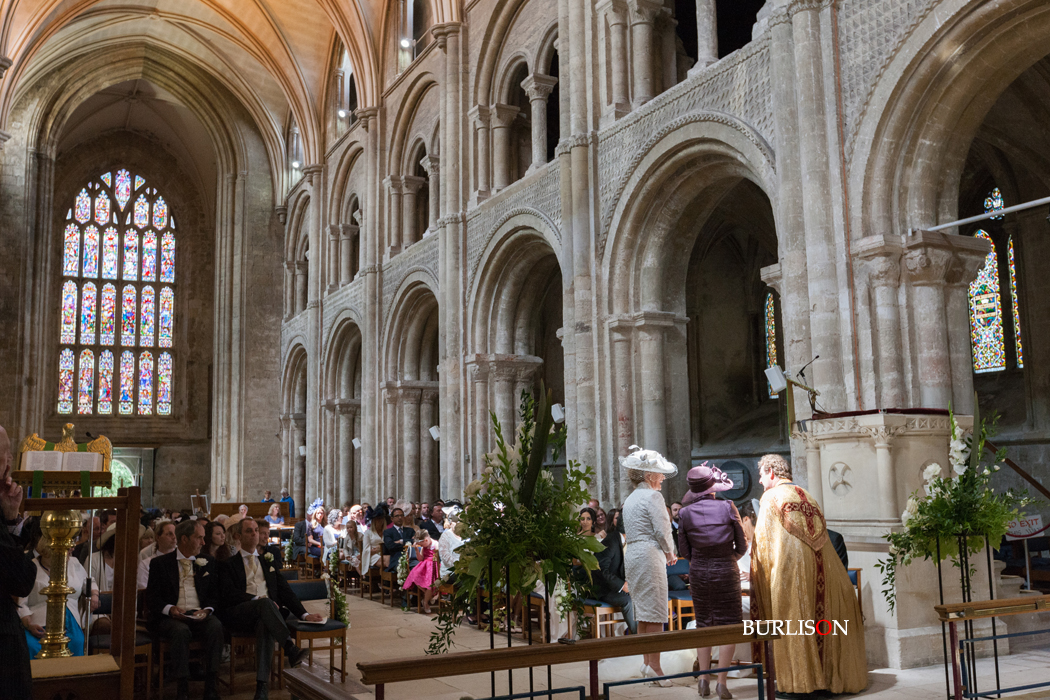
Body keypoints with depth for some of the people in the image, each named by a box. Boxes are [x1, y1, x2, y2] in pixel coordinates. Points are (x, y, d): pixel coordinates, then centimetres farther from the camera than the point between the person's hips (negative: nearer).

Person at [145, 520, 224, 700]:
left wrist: (207, 609, -9)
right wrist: (169, 609, -17)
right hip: (171, 617, -2)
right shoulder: (160, 563, 9)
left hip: (200, 616, 2)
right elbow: (152, 597, 2)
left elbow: (214, 595, 13)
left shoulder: (207, 564, 18)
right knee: (181, 631, -36)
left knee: (216, 626, -31)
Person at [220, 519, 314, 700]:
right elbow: (229, 594, -1)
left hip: (265, 614, 3)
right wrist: (257, 599, -16)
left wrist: (304, 614, 6)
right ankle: (291, 650, -47)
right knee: (266, 603, -36)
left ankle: (262, 685, -41)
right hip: (238, 614, -2)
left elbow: (285, 590, 19)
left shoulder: (268, 561, 26)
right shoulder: (229, 564, 15)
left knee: (266, 625, -35)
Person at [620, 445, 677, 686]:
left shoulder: (630, 499, 17)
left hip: (632, 555, 9)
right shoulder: (652, 496, -10)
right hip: (649, 555, -9)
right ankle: (654, 665, -5)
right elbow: (662, 531, -16)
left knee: (642, 612, 13)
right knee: (655, 613, -5)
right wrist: (670, 553, 1)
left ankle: (646, 662, 18)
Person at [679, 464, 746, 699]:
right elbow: (742, 545, -1)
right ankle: (721, 680, 1)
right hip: (726, 572, -2)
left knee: (703, 625, 14)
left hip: (698, 573, 2)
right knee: (729, 626, 5)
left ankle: (704, 679, 14)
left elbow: (684, 550, 2)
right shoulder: (727, 507, -9)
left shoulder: (685, 513, -4)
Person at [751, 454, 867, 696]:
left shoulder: (771, 497, -2)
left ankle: (796, 680, 0)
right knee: (817, 616, 10)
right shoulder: (807, 496, 17)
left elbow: (763, 540, -4)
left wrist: (760, 571, 6)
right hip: (816, 568, 6)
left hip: (788, 569, -6)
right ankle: (825, 674, 17)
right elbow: (819, 535, 20)